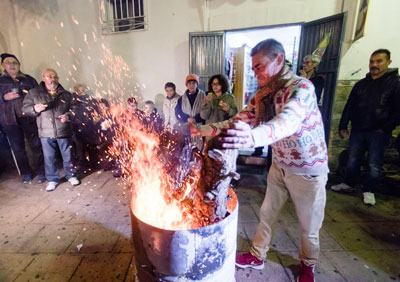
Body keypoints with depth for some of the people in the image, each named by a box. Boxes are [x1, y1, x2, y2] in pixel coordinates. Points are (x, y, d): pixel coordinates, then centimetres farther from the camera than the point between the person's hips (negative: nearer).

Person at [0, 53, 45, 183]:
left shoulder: (28, 79, 9)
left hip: (29, 117, -1)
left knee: (35, 144, 0)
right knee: (17, 147, 6)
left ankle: (40, 171, 11)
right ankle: (26, 173, 19)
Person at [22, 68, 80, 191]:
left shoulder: (66, 94, 5)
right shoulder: (33, 93, 3)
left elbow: (74, 109, 8)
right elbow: (25, 108, 6)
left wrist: (68, 116, -13)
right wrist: (34, 109, -16)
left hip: (64, 131, 0)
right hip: (46, 132, 0)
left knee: (67, 155, 10)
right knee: (49, 157, 8)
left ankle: (71, 175, 27)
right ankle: (52, 179, 24)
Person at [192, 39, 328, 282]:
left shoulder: (301, 87, -24)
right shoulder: (262, 95, -3)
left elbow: (287, 123, -43)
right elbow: (239, 121, -5)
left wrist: (253, 138, -63)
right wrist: (204, 130, -16)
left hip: (308, 169, -5)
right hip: (279, 165, 6)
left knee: (309, 226, 14)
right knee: (267, 214, 16)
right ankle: (257, 256, 38)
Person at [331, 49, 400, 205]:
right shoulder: (361, 84, 11)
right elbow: (349, 106, 11)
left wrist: (386, 128, -10)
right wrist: (343, 126, 8)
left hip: (378, 132, -4)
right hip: (357, 130, 4)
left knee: (374, 164, 3)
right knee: (352, 160, 11)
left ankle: (369, 191, 19)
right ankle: (348, 184, 26)